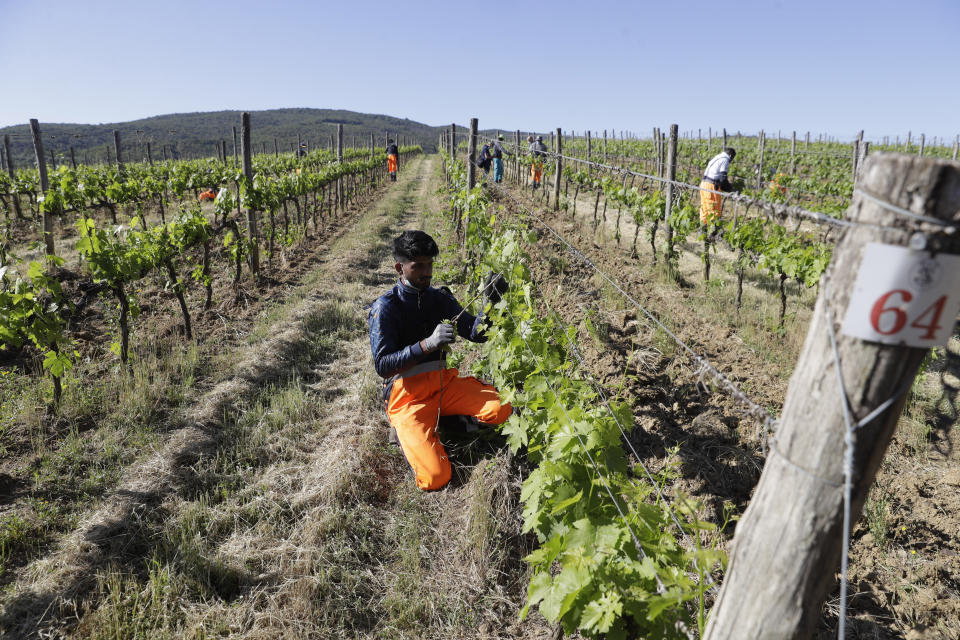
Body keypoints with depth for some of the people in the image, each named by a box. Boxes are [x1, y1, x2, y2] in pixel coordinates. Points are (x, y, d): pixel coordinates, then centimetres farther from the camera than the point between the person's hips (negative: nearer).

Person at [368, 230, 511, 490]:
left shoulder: (440, 298, 7)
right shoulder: (386, 307, -9)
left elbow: (476, 333, 1)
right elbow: (382, 366, -17)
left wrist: (490, 303, -18)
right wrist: (428, 344, -30)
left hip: (443, 382, 5)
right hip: (406, 393, -5)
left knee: (502, 409, -21)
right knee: (435, 478, -22)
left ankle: (450, 424, 7)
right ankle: (407, 431, 8)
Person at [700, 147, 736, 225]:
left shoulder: (715, 158, 21)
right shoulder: (725, 160, -7)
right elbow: (723, 177, -13)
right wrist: (730, 188, -1)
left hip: (704, 183, 9)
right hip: (712, 186, -9)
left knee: (704, 208, 14)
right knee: (715, 209, -3)